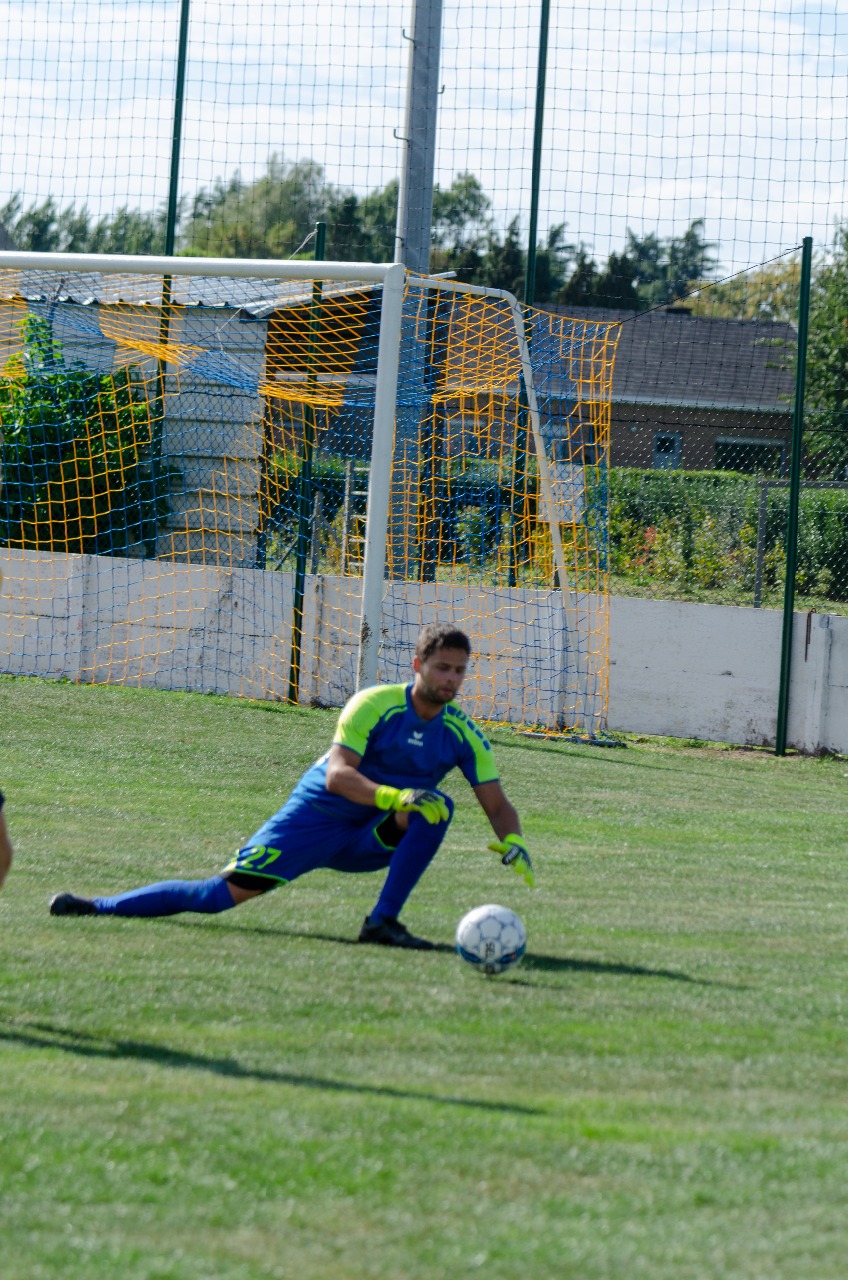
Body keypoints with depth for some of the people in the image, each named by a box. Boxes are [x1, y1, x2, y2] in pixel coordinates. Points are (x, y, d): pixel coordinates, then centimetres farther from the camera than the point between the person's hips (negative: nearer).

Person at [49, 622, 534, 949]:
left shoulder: (463, 734, -5)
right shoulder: (376, 704, -17)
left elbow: (498, 806, -1)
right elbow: (337, 775, -28)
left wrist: (513, 843, -23)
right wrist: (393, 796, -44)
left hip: (371, 840, 3)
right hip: (315, 820, -3)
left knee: (436, 806, -26)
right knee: (227, 892, -10)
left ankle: (384, 921, -24)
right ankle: (98, 907, 3)